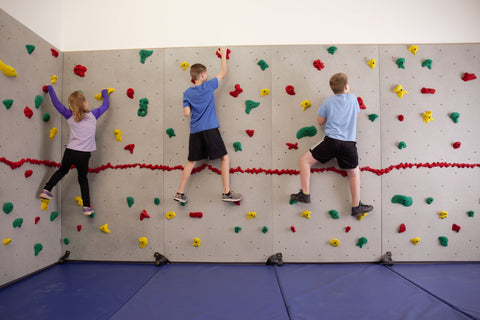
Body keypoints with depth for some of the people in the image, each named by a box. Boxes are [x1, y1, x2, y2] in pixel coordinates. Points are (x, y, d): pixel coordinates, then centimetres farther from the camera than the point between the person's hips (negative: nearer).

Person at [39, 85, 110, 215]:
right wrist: (104, 92, 31)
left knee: (62, 171, 31)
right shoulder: (93, 115, -1)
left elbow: (56, 103, 13)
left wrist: (50, 88, 28)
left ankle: (46, 190, 32)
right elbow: (106, 105, 13)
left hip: (70, 151, 1)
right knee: (83, 179, 15)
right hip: (84, 155, -1)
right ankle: (87, 207, 17)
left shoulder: (70, 116, 3)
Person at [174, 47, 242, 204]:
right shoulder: (209, 85, 1)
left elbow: (187, 113, 1)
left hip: (195, 131, 4)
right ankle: (227, 192, -2)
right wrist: (223, 56, 27)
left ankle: (180, 193, 17)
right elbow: (223, 73, 14)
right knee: (225, 157, 3)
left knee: (191, 161, 13)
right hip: (210, 129, -4)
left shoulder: (187, 93, 8)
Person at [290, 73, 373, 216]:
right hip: (349, 144, 3)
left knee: (305, 160, 8)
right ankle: (356, 206, 21)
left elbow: (320, 121, 9)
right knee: (354, 173, 19)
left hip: (331, 141, -2)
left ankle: (305, 194, 0)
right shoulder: (352, 98, 9)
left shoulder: (328, 101, 4)